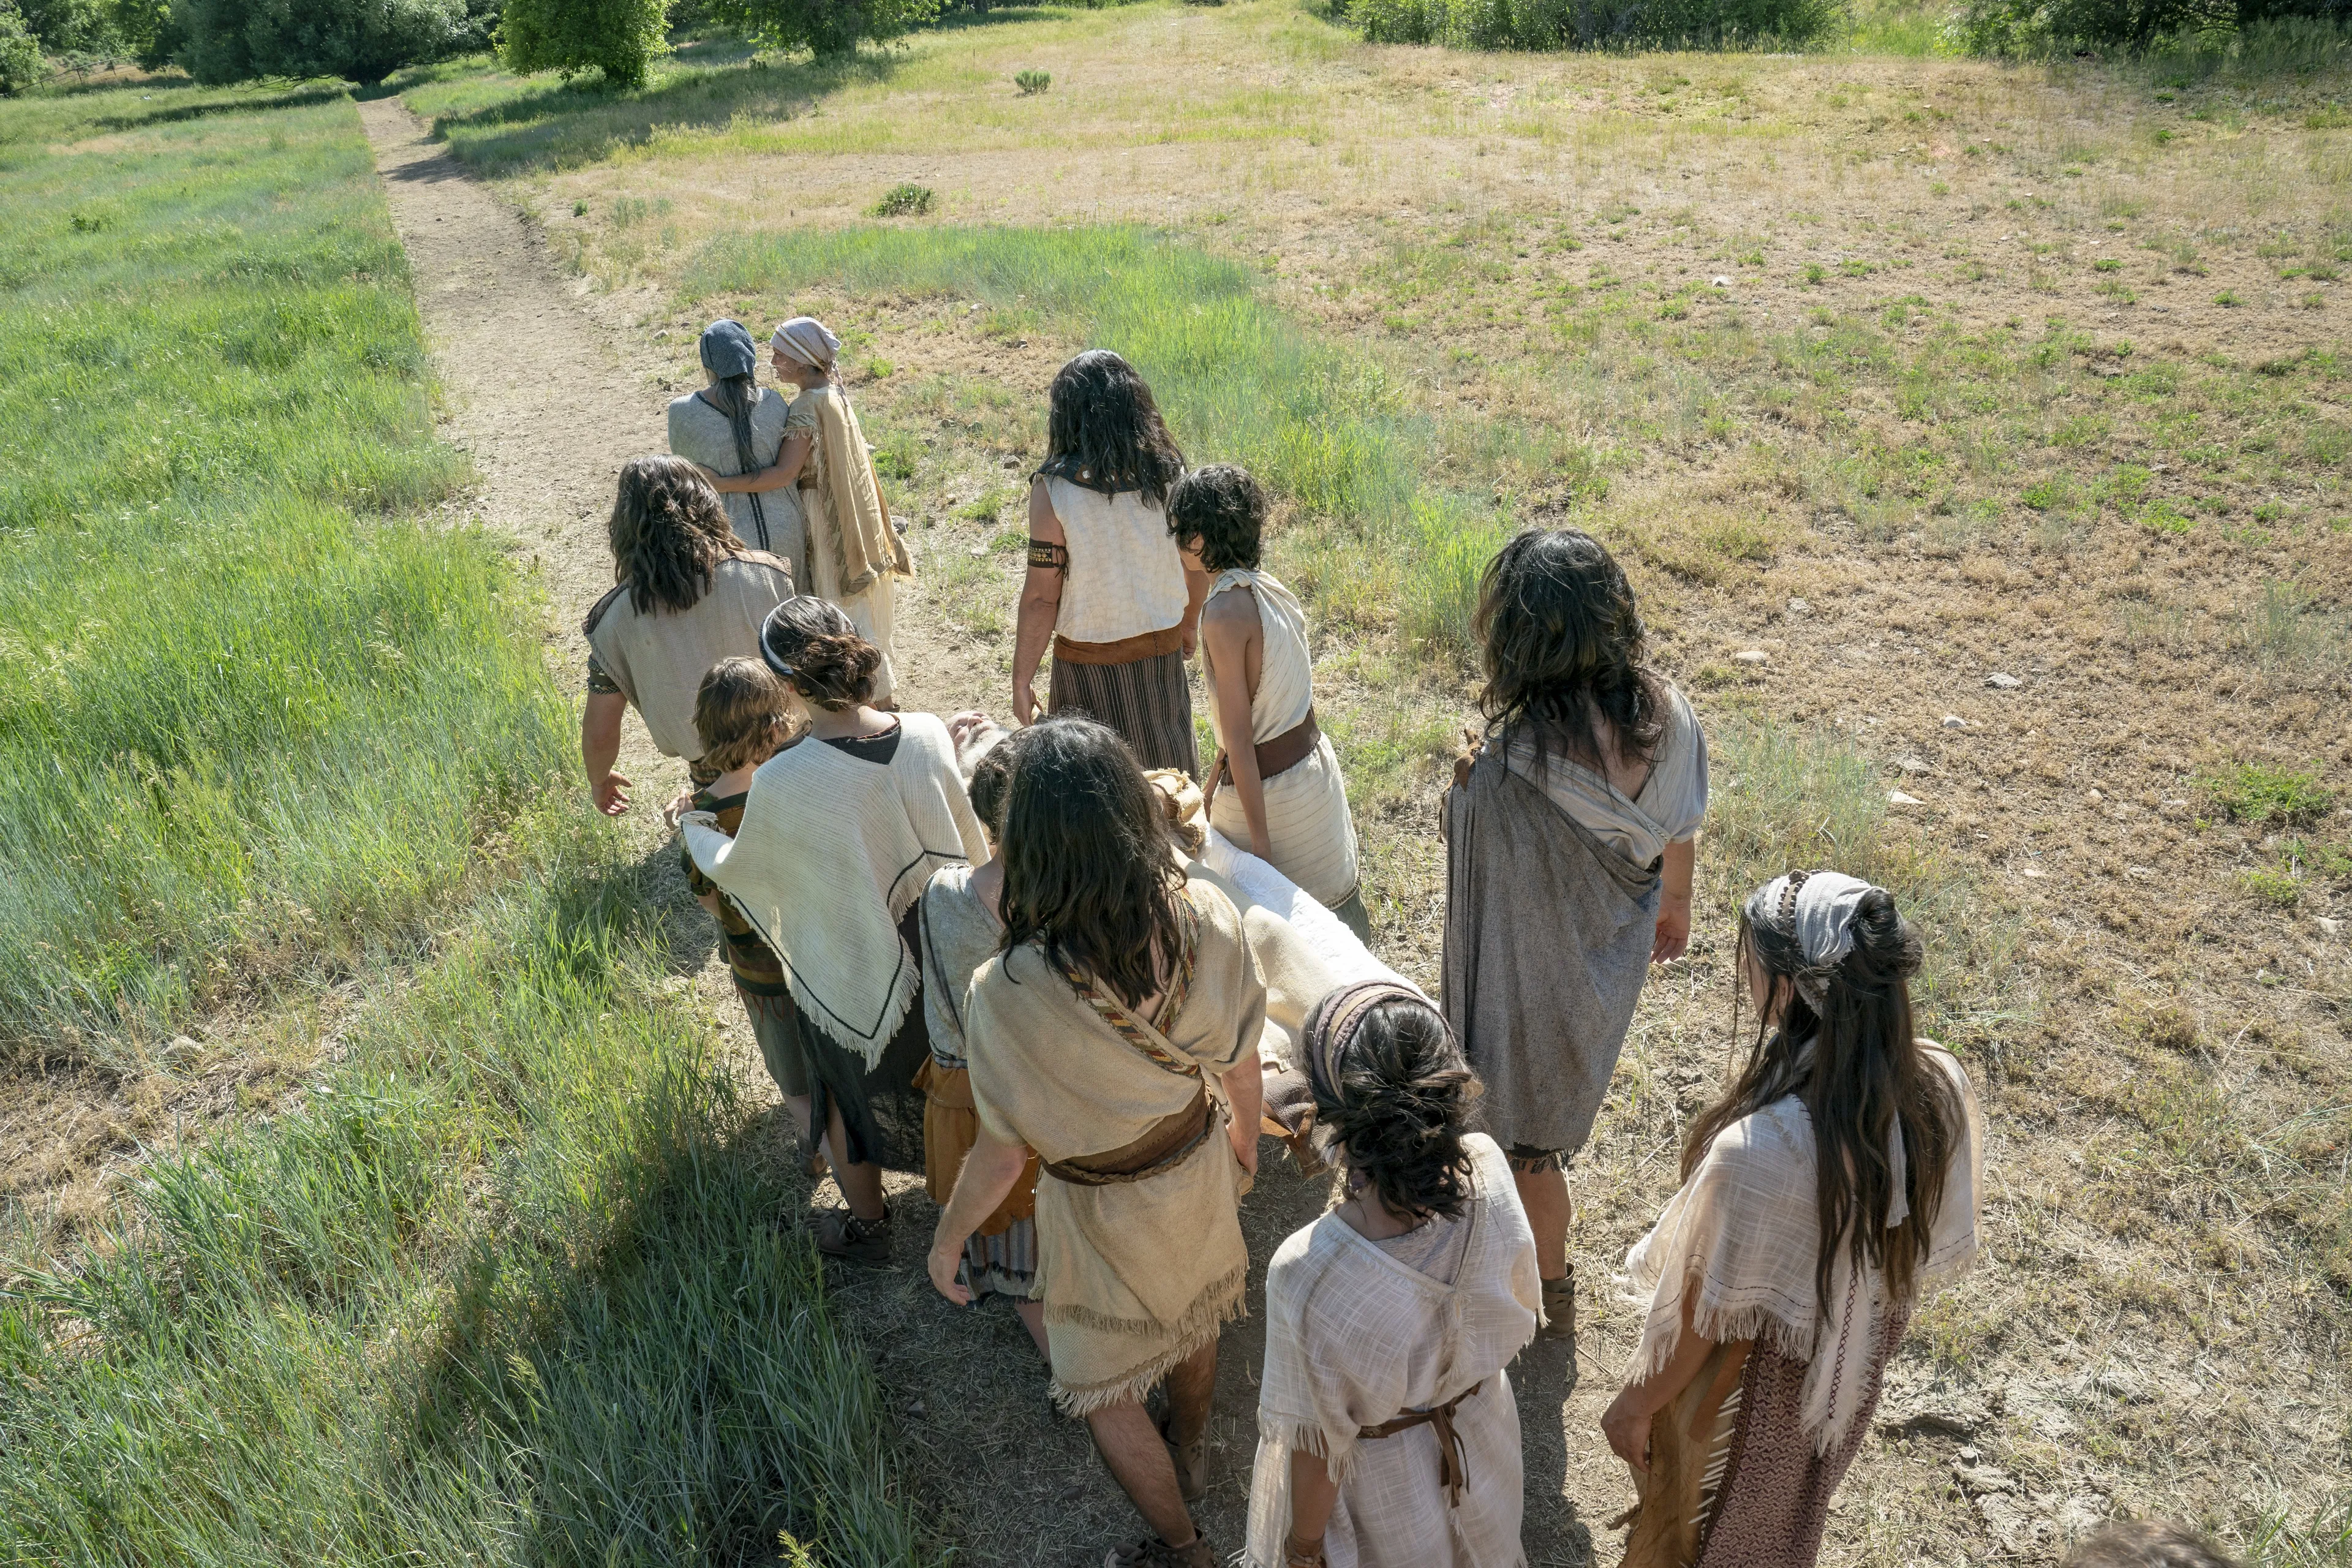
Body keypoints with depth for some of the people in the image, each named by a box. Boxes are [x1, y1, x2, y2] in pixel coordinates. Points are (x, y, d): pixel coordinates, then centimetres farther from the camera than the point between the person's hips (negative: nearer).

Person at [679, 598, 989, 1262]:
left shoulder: (781, 784, -32)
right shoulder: (929, 735, -22)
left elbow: (736, 869, -9)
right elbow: (969, 844, -6)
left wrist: (693, 829, 11)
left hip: (848, 979, -3)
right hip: (938, 955, 4)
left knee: (850, 1103, 26)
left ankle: (866, 1225, 49)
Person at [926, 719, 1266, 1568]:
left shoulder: (1007, 995, -39)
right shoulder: (1206, 918, -28)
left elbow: (1003, 1154, -23)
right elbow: (1242, 1061, -10)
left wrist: (948, 1238, -2)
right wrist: (1245, 1137, 13)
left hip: (1100, 1208, -4)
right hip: (1198, 1166, 5)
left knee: (1104, 1389, 25)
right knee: (1191, 1315, 35)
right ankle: (1190, 1452, 65)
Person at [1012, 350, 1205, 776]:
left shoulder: (1053, 489, -19)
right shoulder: (1170, 474, -9)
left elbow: (1041, 598, -18)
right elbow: (1196, 565, 2)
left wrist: (1022, 680, -7)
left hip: (1089, 662, -3)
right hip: (1162, 650, 3)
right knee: (1167, 782, 22)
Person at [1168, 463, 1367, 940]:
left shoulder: (1225, 615, -24)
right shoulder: (1270, 588, 2)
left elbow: (1239, 739, -23)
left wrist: (1259, 840, -19)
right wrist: (1211, 789, 20)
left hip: (1266, 789, -8)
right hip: (1315, 764, 8)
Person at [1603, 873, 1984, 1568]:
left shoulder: (1758, 1152, -43)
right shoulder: (1943, 1087, -24)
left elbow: (1709, 1315, -26)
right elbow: (1934, 1244, -5)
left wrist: (1638, 1404, -7)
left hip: (1753, 1386, -5)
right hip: (1852, 1371, 5)